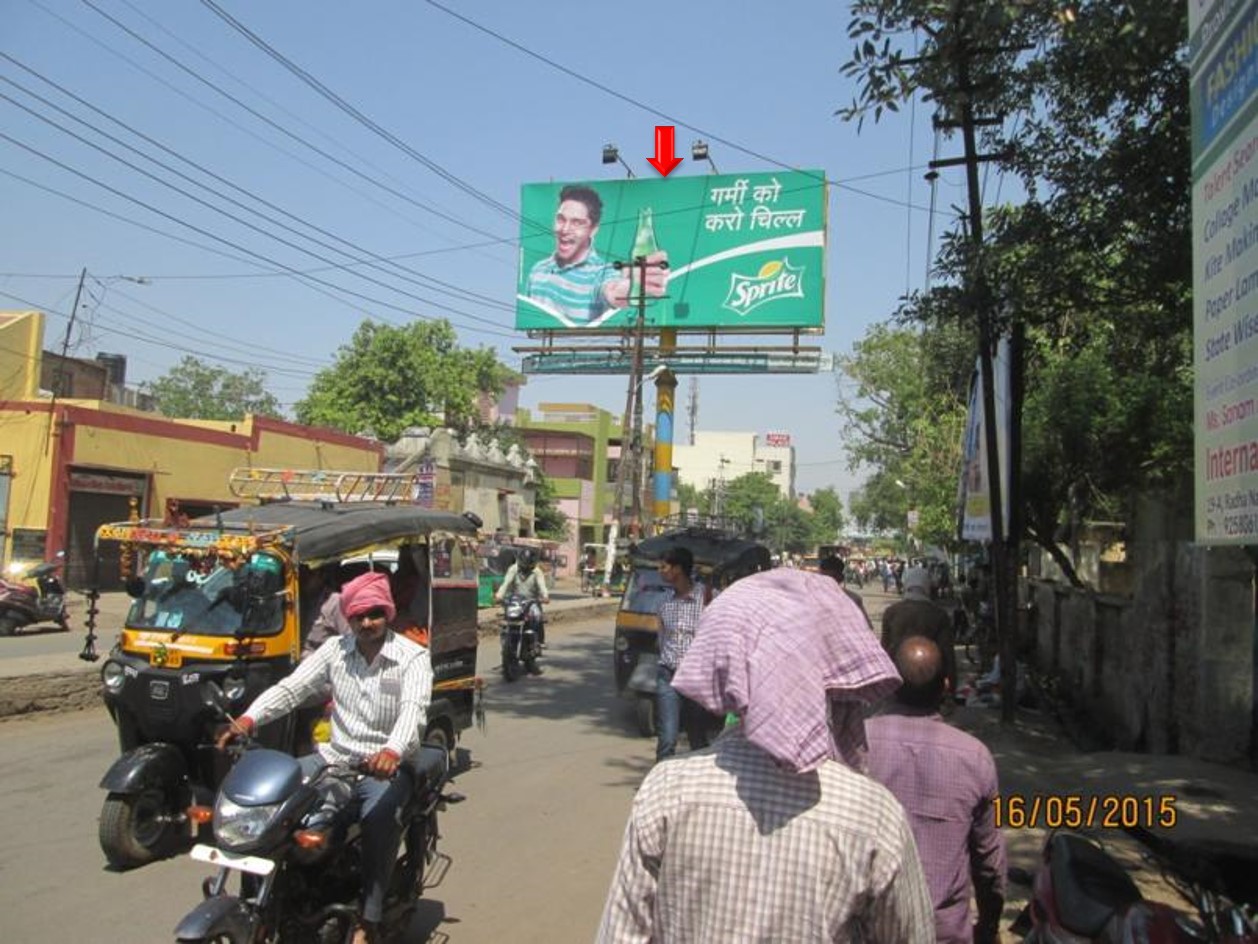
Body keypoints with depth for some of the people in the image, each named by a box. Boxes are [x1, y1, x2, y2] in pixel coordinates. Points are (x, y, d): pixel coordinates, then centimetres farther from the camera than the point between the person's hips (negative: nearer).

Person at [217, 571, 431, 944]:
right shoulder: (336, 650, 7)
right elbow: (291, 687, -3)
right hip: (334, 757, 5)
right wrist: (247, 719, -20)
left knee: (379, 816, -34)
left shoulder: (412, 657, -7)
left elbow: (414, 710, -24)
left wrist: (392, 751, -44)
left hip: (387, 764, -5)